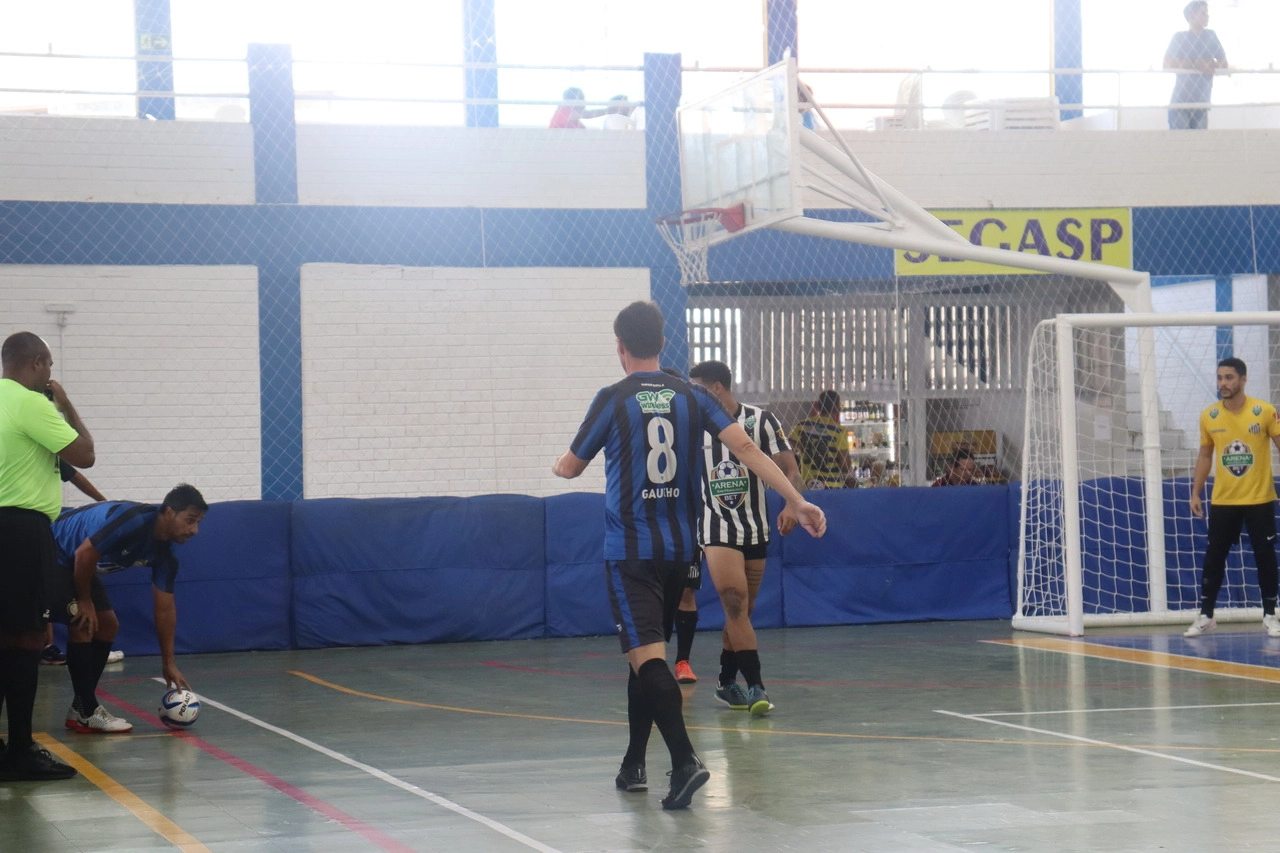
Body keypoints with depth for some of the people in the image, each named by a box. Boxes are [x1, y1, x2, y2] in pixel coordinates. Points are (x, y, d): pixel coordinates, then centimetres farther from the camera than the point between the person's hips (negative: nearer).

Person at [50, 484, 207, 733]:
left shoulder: (164, 555, -5)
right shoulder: (134, 520, -32)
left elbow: (165, 609, 1)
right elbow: (84, 553, -31)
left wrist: (168, 664, 0)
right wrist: (85, 601, -17)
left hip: (77, 565, 10)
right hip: (51, 553, -10)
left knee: (107, 626, 8)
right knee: (82, 624, -18)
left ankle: (81, 707, 14)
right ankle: (87, 713, -13)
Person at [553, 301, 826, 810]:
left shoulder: (613, 400, -6)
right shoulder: (692, 397, 4)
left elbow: (570, 468, 6)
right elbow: (745, 449, -7)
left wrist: (559, 466, 30)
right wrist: (795, 501, -7)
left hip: (629, 552, -5)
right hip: (679, 548, 5)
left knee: (646, 655, -11)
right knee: (647, 651, 19)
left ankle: (684, 761, -29)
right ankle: (634, 764, 26)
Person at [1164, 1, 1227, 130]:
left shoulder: (1210, 36, 11)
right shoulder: (1179, 37, 2)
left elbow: (1224, 64, 14)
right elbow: (1167, 64, -10)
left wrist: (1211, 66, -9)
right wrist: (1195, 65, -16)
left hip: (1202, 103, 4)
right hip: (1180, 103, -4)